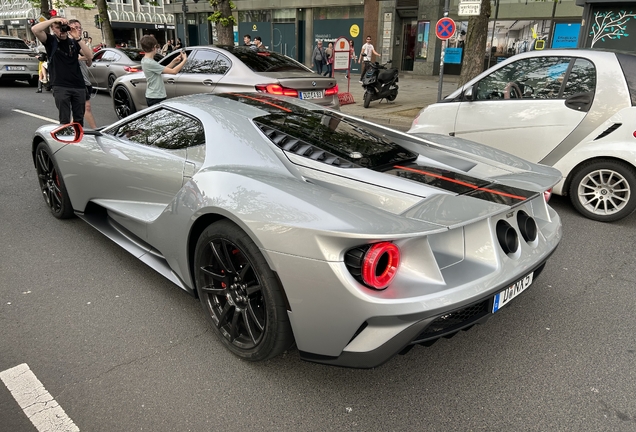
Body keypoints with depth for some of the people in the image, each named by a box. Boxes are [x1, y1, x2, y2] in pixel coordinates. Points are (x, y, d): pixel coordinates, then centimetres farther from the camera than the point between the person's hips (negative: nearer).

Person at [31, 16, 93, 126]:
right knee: (64, 121, -3)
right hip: (60, 87, -3)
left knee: (79, 120, 8)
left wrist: (78, 38, -12)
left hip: (79, 86, 3)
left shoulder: (74, 42, 12)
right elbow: (35, 29, -13)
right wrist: (54, 19, -12)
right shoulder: (50, 40, 5)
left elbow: (90, 56, -2)